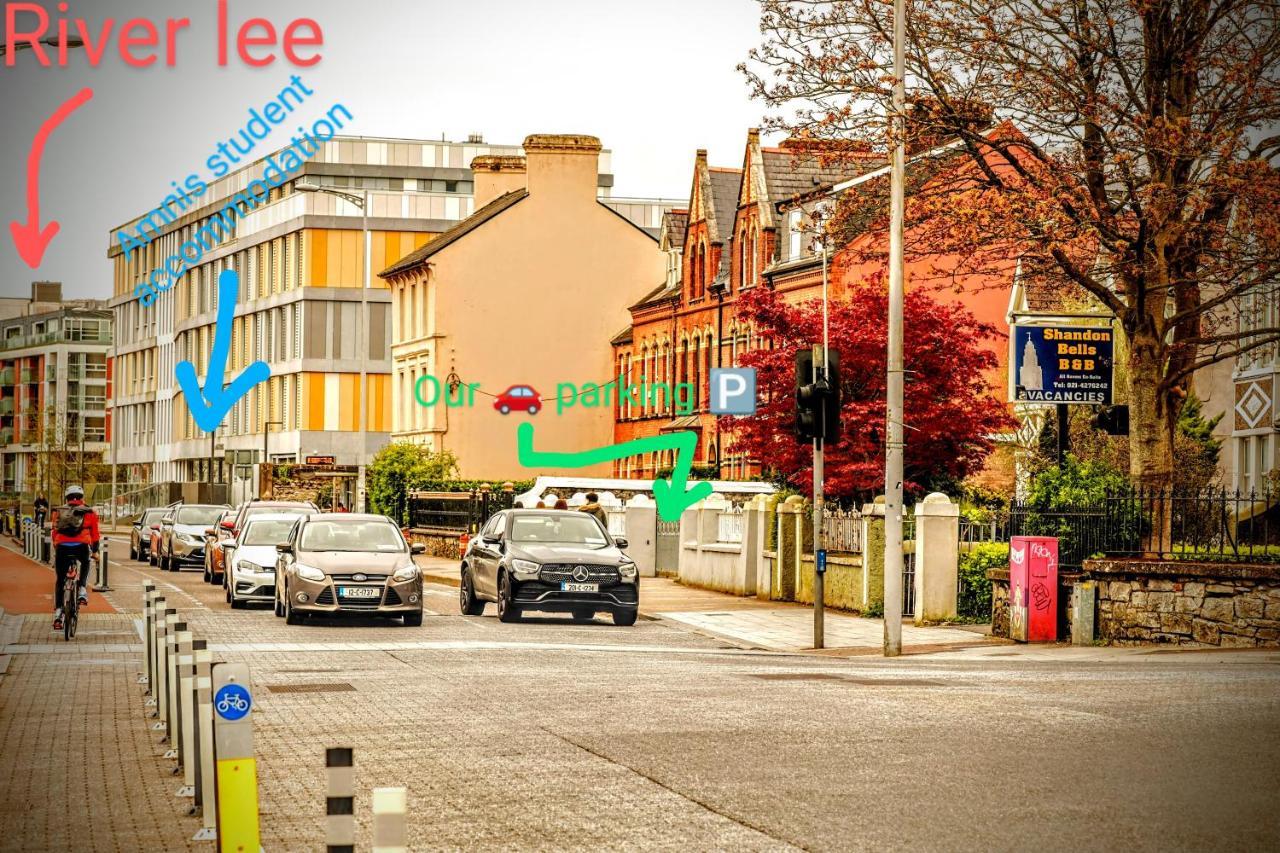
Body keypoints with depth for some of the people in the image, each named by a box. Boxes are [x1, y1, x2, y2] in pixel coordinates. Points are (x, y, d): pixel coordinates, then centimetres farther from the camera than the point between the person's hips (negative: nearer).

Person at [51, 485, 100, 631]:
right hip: (81, 546, -1)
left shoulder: (59, 512, 22)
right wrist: (95, 551, 33)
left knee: (60, 580, 14)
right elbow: (95, 534, 20)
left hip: (62, 547, 1)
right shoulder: (89, 512, 18)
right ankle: (82, 591, 14)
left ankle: (57, 613, 5)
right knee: (85, 564, 34)